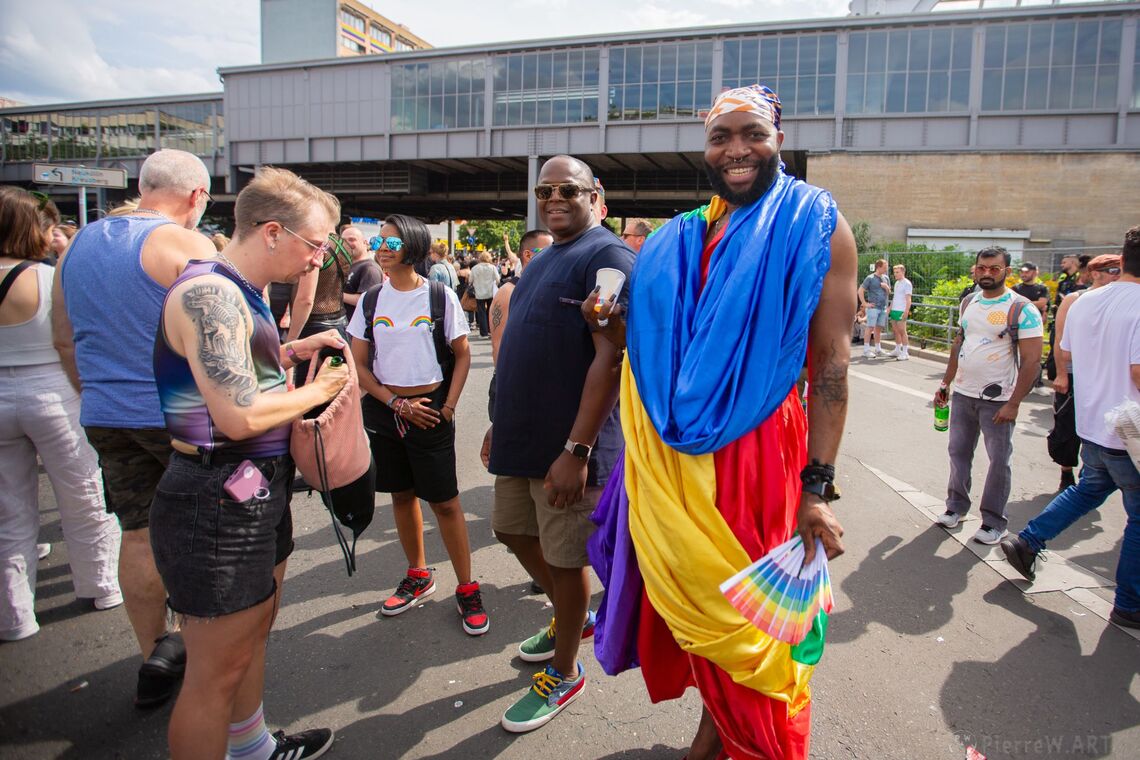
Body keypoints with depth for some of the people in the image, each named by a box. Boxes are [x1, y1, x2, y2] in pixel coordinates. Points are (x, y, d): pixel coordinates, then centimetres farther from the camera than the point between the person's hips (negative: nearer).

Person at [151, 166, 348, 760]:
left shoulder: (241, 293, 11)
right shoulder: (209, 292, -22)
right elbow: (239, 416, -29)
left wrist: (292, 351, 8)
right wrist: (318, 390, -14)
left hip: (257, 493, 11)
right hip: (217, 505, -11)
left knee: (254, 632, 26)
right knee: (215, 671, 4)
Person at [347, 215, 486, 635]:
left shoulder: (441, 296, -4)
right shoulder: (371, 299, 3)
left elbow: (462, 355, 0)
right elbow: (359, 365, 4)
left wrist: (448, 407, -10)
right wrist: (397, 404, -8)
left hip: (431, 408, -3)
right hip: (384, 409, 4)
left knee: (445, 501, -2)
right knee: (402, 495, 13)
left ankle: (467, 589, 11)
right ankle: (418, 577, 31)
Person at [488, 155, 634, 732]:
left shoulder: (606, 255, -13)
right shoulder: (541, 261, 16)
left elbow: (610, 357, -22)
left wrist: (576, 448, -25)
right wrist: (503, 422, 18)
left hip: (567, 446, -9)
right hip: (521, 437, 9)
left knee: (564, 558, 6)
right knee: (515, 533, 21)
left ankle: (564, 673, 29)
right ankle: (573, 615, 46)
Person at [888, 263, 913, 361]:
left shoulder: (907, 283, -8)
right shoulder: (896, 283, 17)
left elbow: (908, 299, -13)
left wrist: (906, 311, -19)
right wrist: (890, 308, 19)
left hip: (901, 311, -8)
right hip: (894, 310, 8)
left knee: (902, 331, -7)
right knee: (895, 331, 12)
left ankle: (905, 352, -4)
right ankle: (897, 350, 21)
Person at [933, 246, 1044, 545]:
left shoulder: (1021, 309, -11)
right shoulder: (968, 303, 8)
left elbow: (1031, 359, -14)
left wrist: (1014, 403, -18)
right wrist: (945, 384, 14)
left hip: (998, 399, -5)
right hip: (962, 394, 6)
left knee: (999, 460, 3)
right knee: (958, 452, 13)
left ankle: (993, 522, 15)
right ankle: (956, 505, 29)